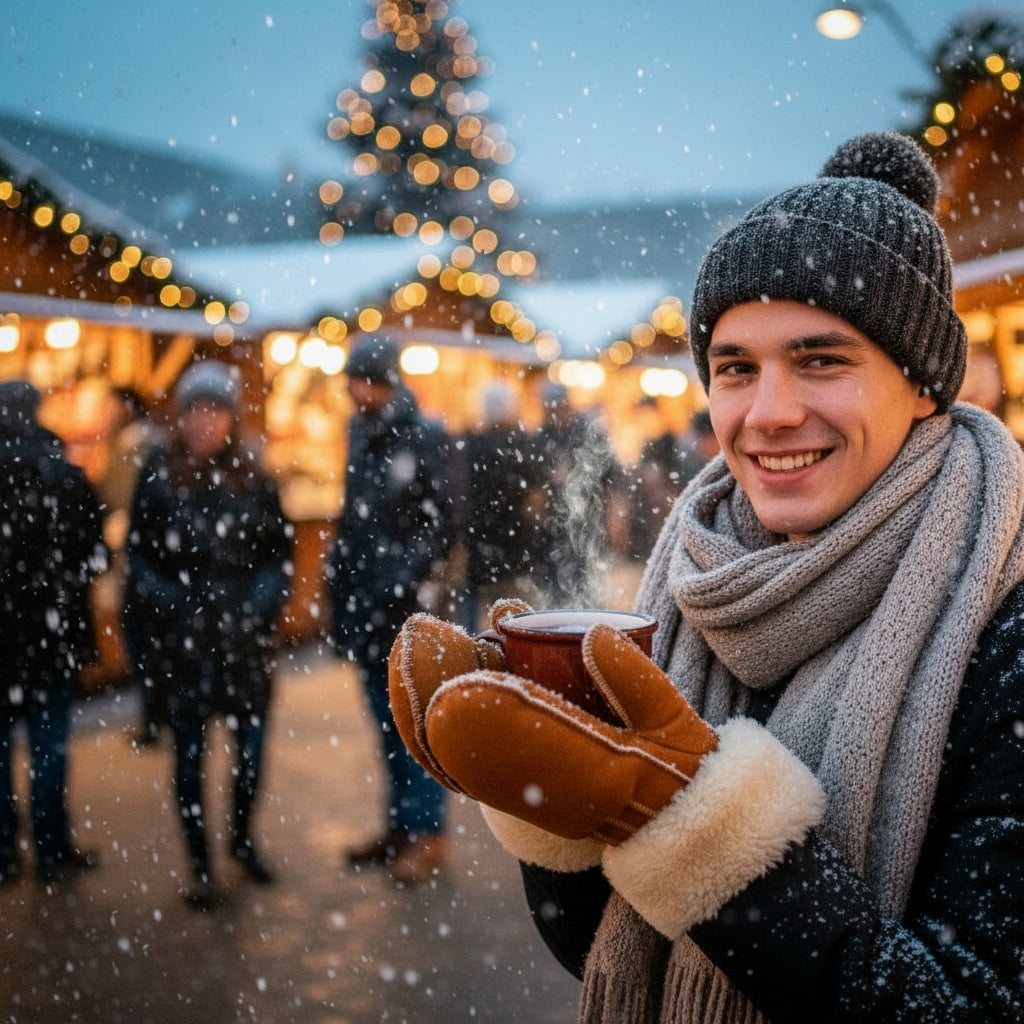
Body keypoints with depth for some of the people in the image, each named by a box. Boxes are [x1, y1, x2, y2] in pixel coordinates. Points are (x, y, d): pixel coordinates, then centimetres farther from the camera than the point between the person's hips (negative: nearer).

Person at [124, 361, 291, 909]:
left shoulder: (253, 477, 4)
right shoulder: (157, 476, -2)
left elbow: (281, 551, 7)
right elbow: (138, 555, 0)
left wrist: (261, 601, -8)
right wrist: (171, 603, -13)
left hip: (247, 635, 2)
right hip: (181, 638, -2)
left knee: (252, 742, 7)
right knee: (189, 748, 4)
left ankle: (242, 837, 31)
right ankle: (199, 864, 17)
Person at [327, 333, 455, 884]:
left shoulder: (425, 437, -10)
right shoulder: (361, 432, 10)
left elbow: (439, 524, -11)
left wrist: (404, 578, -19)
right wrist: (337, 571, 11)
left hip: (401, 600, -7)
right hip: (361, 596, 7)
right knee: (386, 718, 14)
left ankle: (428, 833, 11)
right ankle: (399, 826, 25)